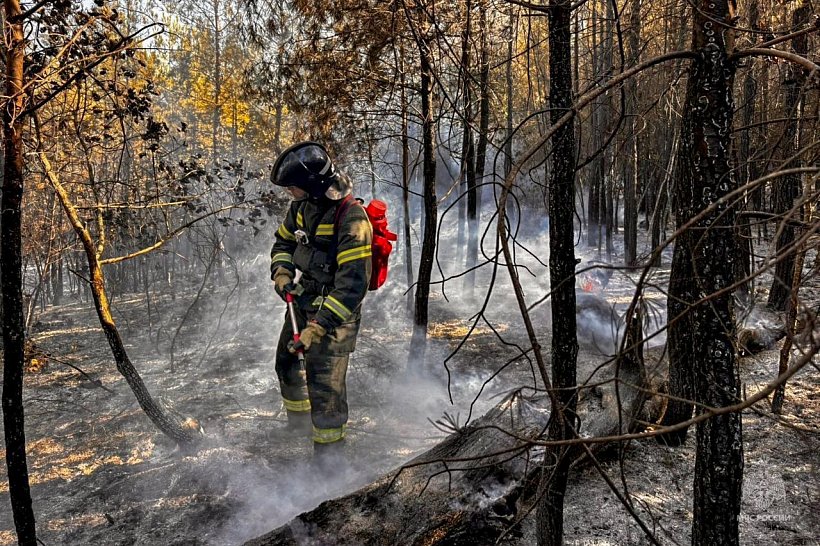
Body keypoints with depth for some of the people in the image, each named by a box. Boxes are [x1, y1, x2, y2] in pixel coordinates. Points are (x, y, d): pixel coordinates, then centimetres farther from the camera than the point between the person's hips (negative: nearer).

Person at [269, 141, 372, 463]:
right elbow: (284, 241, 16)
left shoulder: (352, 220, -27)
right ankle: (298, 424, 49)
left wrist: (318, 328, -32)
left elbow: (352, 285, -30)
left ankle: (328, 455, 14)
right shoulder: (304, 205, -2)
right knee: (286, 362, 24)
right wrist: (282, 272, -5)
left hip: (336, 309, -9)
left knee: (325, 386, -6)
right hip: (303, 300, 9)